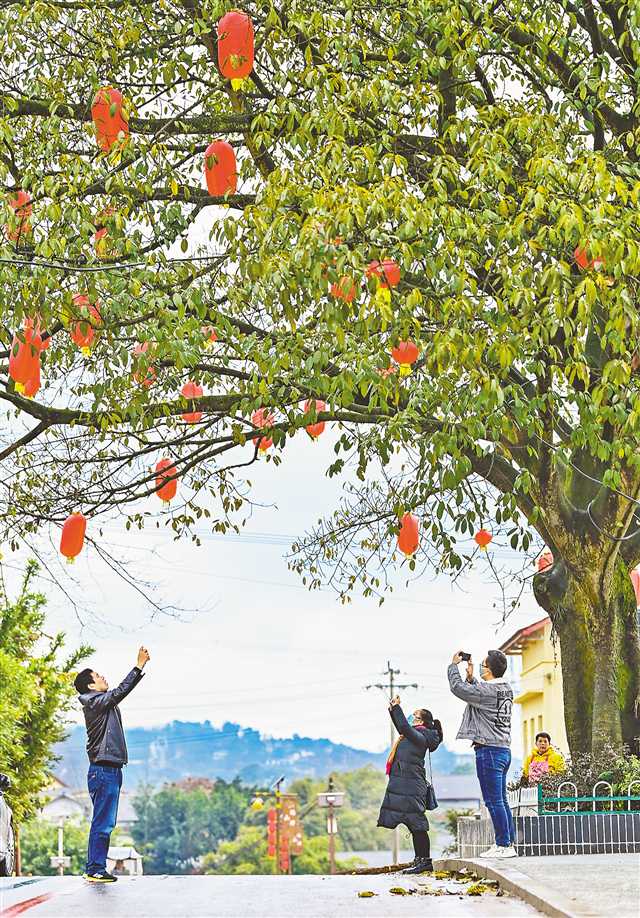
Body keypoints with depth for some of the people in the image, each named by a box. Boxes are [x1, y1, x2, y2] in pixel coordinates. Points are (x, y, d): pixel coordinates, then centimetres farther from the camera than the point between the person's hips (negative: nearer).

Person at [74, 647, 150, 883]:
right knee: (102, 822, -9)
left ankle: (95, 869, 15)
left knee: (105, 823, 12)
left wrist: (141, 668, 17)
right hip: (104, 771, -10)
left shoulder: (103, 703, 18)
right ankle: (95, 869, -7)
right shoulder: (95, 702, -10)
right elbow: (121, 691, -17)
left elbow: (122, 691, 24)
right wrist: (138, 667, -13)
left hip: (110, 770, 10)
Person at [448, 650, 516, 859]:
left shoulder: (487, 691, -17)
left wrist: (454, 665, 5)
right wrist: (471, 678, 14)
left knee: (493, 801, -5)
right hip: (504, 749, 9)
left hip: (489, 750, -9)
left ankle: (503, 845, -3)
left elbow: (457, 687, -9)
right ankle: (510, 844, 16)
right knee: (501, 801, 14)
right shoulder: (505, 688, 10)